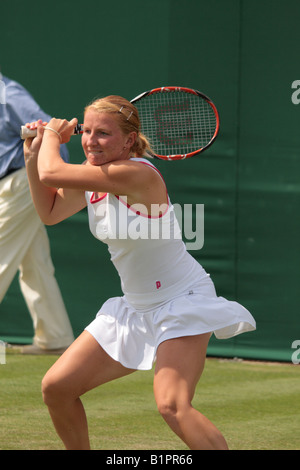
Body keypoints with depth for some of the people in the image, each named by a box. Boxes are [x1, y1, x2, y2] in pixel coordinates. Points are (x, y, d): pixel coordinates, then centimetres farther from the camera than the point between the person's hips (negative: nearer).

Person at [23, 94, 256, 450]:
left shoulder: (137, 174, -26)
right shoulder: (93, 175, 1)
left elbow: (52, 173, -26)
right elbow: (49, 212, 20)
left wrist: (52, 133, -6)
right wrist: (34, 154, 11)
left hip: (182, 302, -9)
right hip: (134, 308, 9)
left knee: (172, 406, -28)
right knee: (56, 387, 6)